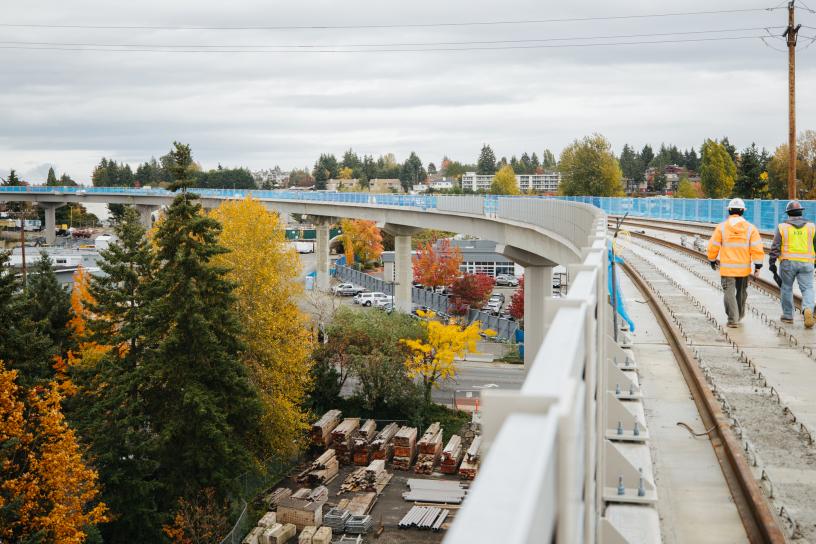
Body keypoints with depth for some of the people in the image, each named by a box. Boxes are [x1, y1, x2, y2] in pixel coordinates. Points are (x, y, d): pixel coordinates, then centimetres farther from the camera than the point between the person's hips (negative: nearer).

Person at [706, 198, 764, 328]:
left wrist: (712, 260, 13)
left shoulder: (721, 227, -6)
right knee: (741, 292, 20)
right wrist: (758, 266, -3)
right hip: (744, 268, 2)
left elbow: (713, 247, -3)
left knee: (729, 293, 0)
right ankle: (739, 315, 36)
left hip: (727, 267, -2)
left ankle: (733, 319, -9)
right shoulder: (750, 228, -3)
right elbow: (757, 248, -8)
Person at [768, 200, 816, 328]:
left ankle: (788, 315, 17)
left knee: (786, 288, 12)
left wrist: (771, 263, 2)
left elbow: (775, 247, -4)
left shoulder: (782, 227, -1)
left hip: (787, 262, -1)